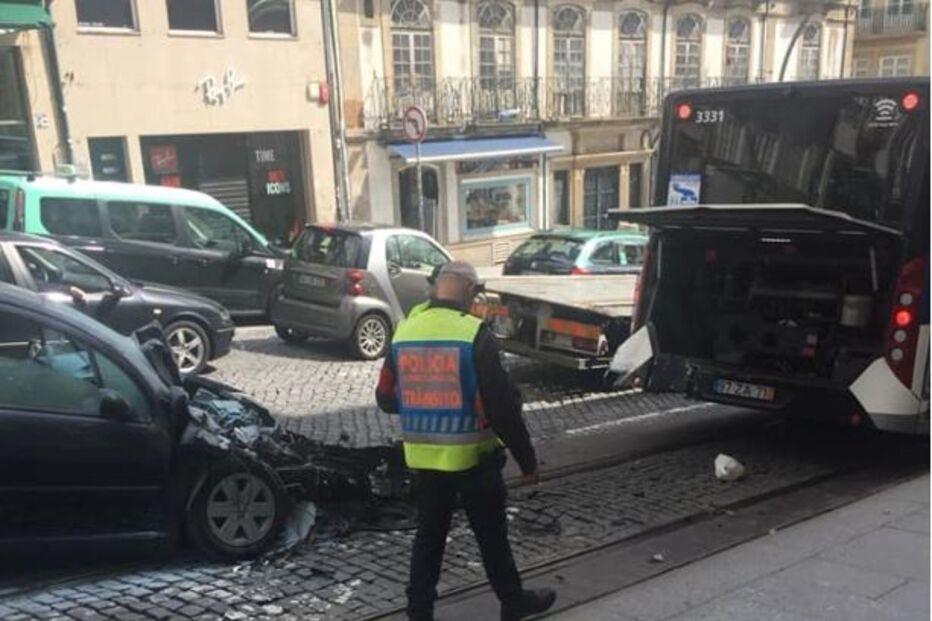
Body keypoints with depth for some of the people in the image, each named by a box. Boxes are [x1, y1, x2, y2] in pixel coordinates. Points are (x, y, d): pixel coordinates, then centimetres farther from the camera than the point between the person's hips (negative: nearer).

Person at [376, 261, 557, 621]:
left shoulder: (404, 332, 0)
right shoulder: (474, 334, -17)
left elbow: (386, 399, 8)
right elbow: (502, 405, -17)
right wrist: (526, 459, -8)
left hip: (423, 458, 4)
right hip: (471, 457, -4)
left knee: (429, 535, 17)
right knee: (492, 535, 13)